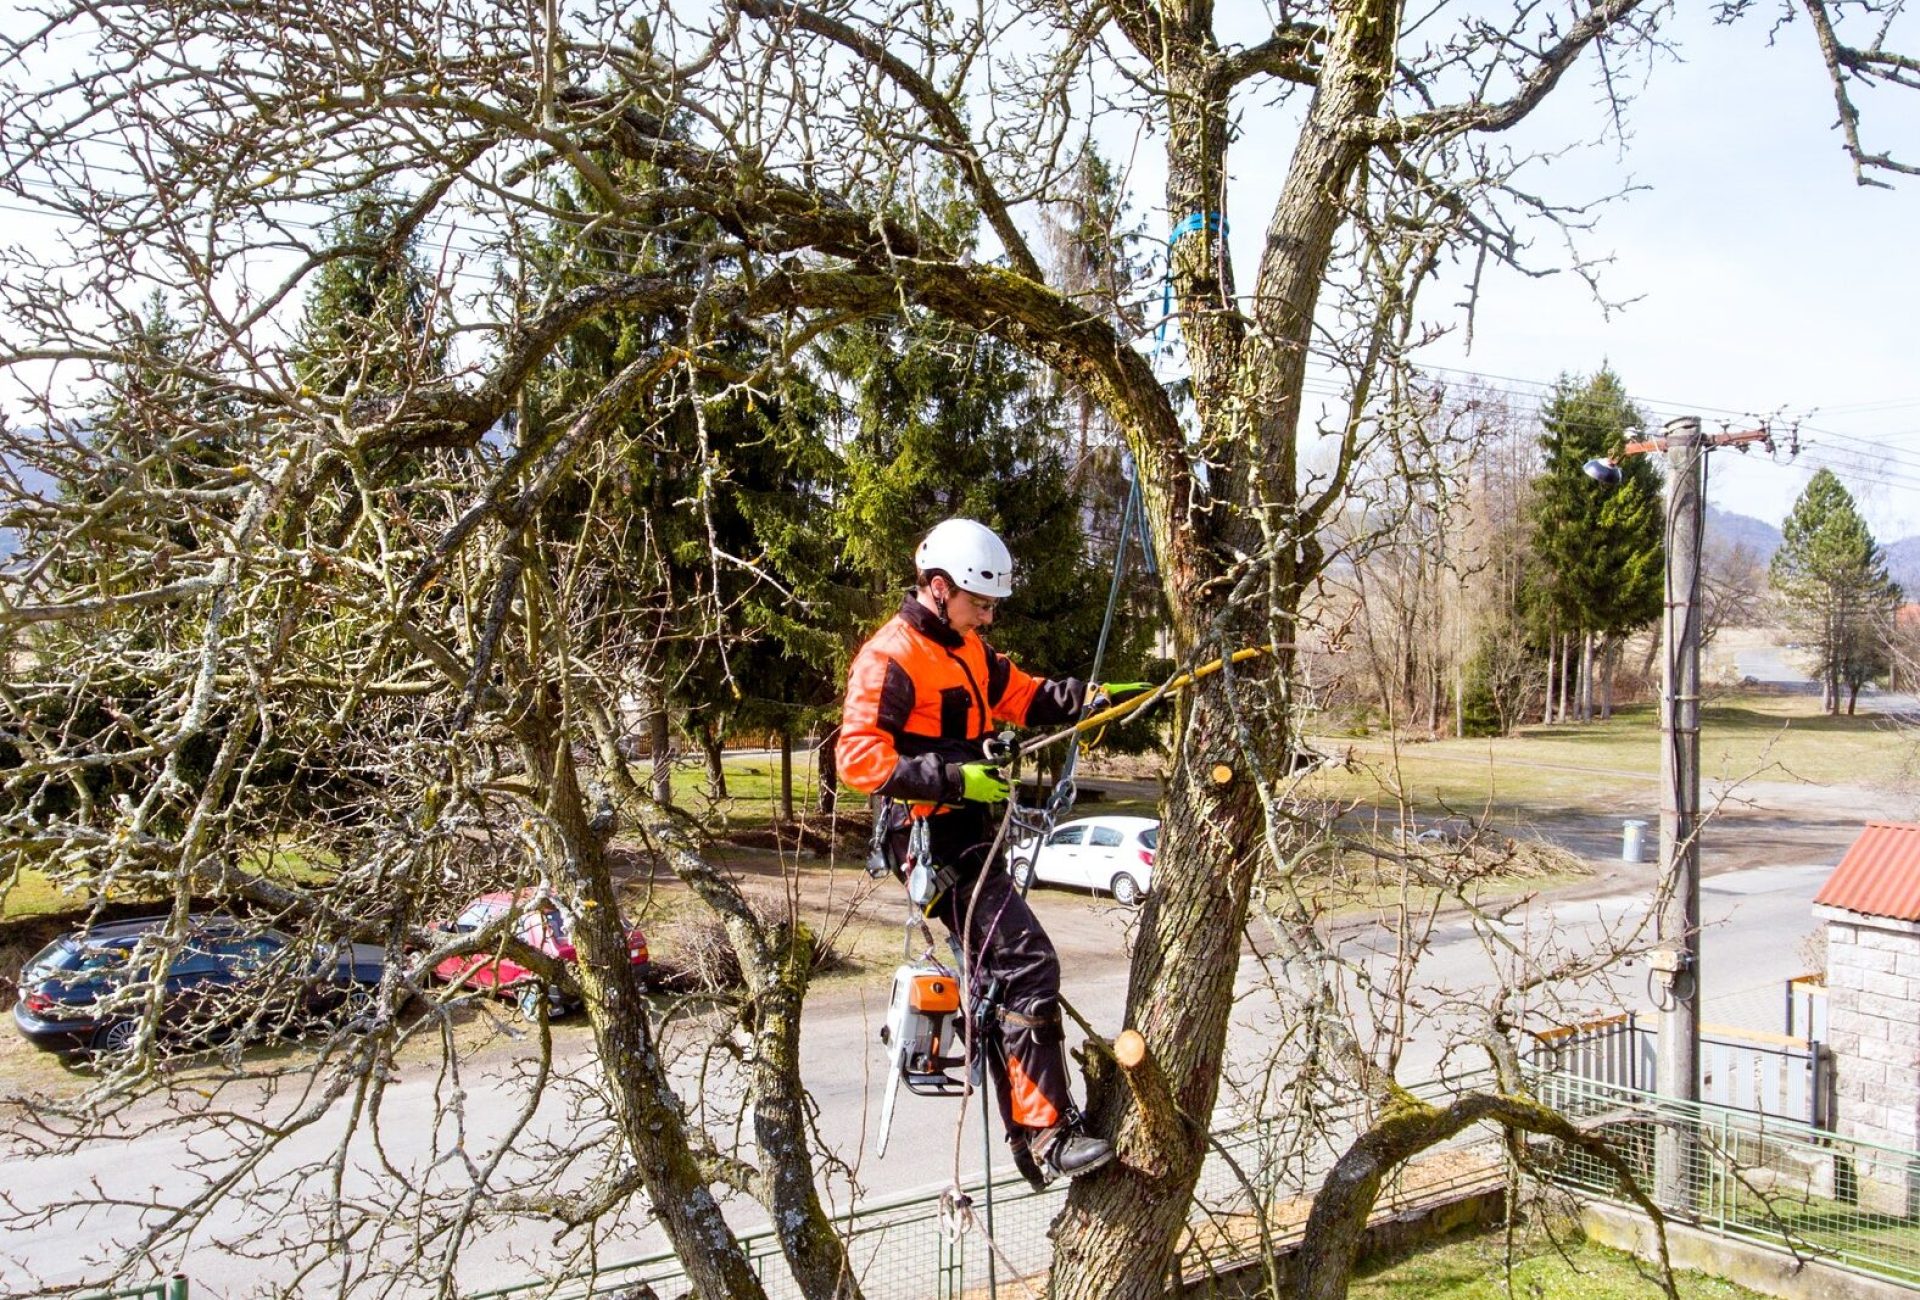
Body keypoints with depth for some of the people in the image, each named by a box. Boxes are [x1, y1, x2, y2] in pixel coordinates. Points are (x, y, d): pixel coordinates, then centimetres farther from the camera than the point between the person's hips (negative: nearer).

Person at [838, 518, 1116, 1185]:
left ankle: (1026, 1137, 26)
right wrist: (953, 778, -29)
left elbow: (1019, 695, 16)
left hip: (972, 836, 10)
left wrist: (1079, 697, -3)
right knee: (1027, 964, -18)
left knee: (1000, 982, 15)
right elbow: (857, 755, -23)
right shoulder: (892, 656, -15)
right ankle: (1048, 1133, -13)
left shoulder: (966, 647, 14)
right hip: (936, 842, -10)